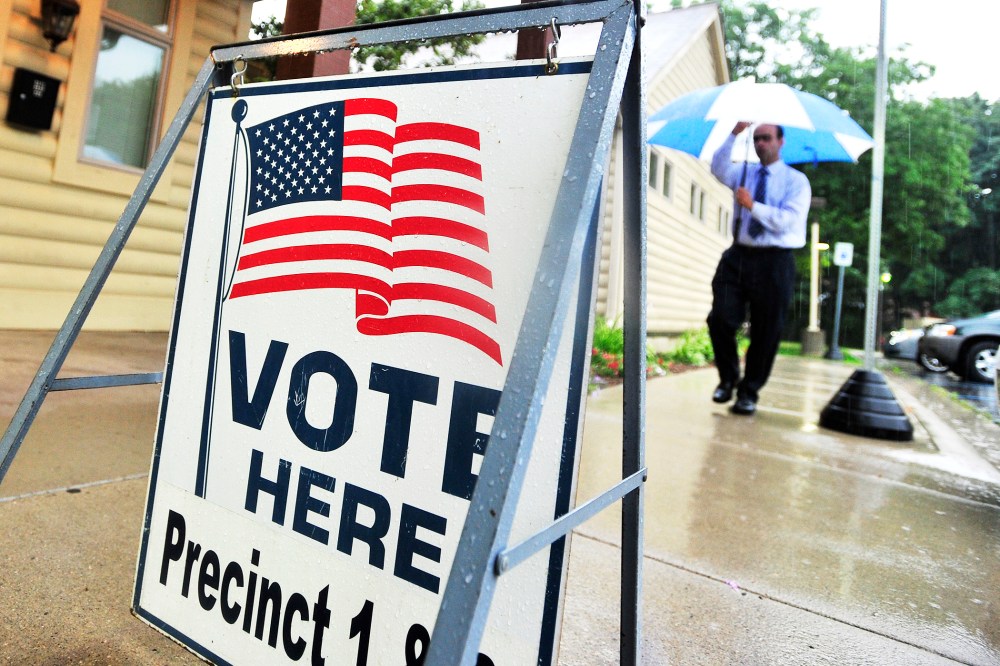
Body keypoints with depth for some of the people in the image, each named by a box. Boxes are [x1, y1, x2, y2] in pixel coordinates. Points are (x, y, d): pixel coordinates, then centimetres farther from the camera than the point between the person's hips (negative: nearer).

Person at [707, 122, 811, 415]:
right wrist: (734, 134, -15)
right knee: (720, 319, -8)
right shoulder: (744, 172, 14)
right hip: (738, 256, 3)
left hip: (774, 261, -2)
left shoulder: (797, 181, 3)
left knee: (766, 331, 2)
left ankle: (748, 393, 16)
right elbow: (719, 168, -7)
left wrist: (753, 205, -13)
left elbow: (787, 221, -10)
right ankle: (728, 379, 15)